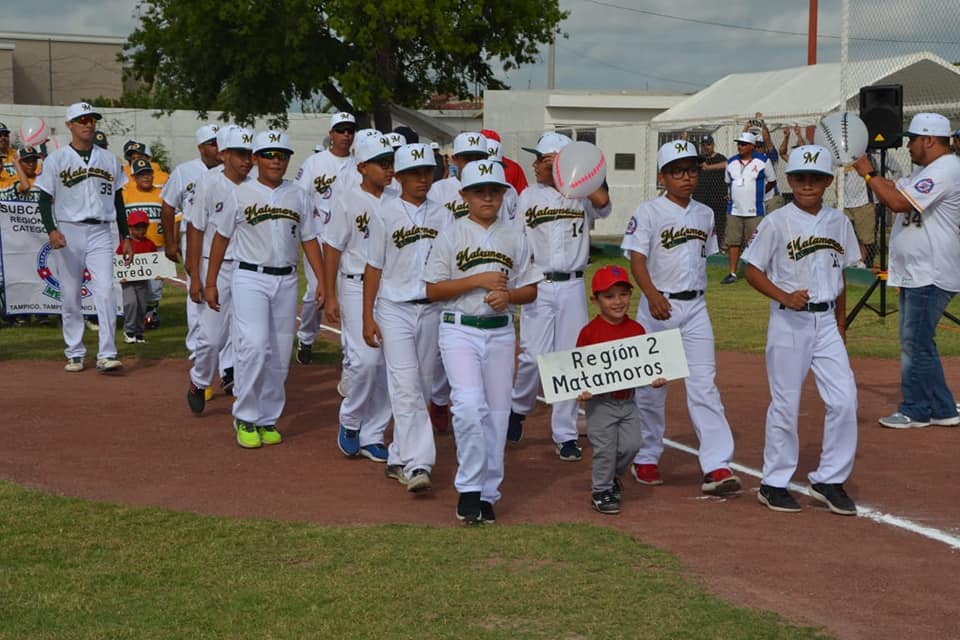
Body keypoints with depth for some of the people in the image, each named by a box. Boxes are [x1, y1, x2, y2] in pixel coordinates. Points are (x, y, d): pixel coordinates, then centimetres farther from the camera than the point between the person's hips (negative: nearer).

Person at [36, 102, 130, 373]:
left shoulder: (109, 159, 12)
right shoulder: (56, 160, 2)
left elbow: (118, 200, 17)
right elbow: (45, 199, -3)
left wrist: (125, 237, 13)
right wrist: (51, 230, -19)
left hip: (100, 232, 1)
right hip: (68, 232, -1)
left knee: (105, 291, -12)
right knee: (70, 295, 3)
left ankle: (106, 354, -13)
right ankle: (75, 354, 15)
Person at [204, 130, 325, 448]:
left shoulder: (299, 197, 9)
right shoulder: (241, 194, 1)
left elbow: (309, 240, 10)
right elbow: (221, 237, 7)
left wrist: (322, 281, 0)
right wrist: (210, 283, 5)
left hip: (286, 281, 4)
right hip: (251, 279, -3)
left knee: (280, 355, 5)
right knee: (255, 346, -17)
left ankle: (268, 419, 17)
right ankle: (245, 419, -4)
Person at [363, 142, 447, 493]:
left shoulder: (442, 215, 8)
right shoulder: (385, 214, -2)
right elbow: (374, 267, 0)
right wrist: (368, 317, -4)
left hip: (432, 309, 4)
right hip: (395, 309, -4)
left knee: (422, 388, 8)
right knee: (406, 387, -11)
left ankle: (398, 459, 19)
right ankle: (416, 464, -15)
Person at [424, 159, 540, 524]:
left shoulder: (514, 239, 9)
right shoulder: (451, 236, 0)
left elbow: (531, 290, 11)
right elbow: (433, 290, -4)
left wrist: (508, 294, -11)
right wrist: (478, 280, -12)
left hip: (501, 332, 4)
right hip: (460, 331, -3)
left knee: (497, 412, 5)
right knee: (470, 404, -19)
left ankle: (487, 493, 16)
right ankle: (469, 488, -7)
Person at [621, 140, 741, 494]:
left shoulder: (705, 214, 10)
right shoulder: (649, 212, -6)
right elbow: (637, 258, -15)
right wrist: (652, 295, -29)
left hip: (695, 307, 4)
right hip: (659, 305, -3)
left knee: (704, 385, -5)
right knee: (651, 385, 7)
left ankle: (716, 467, -11)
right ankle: (646, 458, 24)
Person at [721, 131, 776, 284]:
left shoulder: (763, 161, -4)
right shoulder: (731, 162, 7)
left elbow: (771, 181, 7)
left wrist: (758, 193, 11)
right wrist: (732, 195, 12)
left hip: (754, 211, -3)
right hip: (734, 210, 3)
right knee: (733, 242, 2)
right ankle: (732, 273, 8)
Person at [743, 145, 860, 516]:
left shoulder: (838, 223, 7)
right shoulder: (777, 223, -7)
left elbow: (840, 276, 15)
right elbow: (753, 271, -7)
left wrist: (840, 324, 15)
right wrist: (785, 297, -22)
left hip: (826, 322, 4)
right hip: (789, 322, -4)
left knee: (844, 399, -2)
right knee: (785, 404, 1)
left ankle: (830, 481, 11)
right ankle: (774, 484, 14)